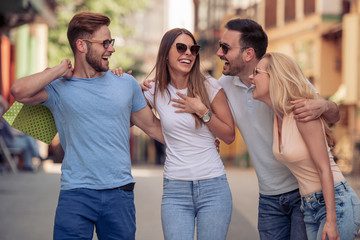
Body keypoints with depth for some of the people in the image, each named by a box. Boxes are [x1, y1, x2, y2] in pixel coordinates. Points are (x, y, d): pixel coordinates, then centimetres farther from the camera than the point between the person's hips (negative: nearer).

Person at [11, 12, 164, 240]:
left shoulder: (126, 84, 11)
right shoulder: (59, 87, 1)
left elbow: (152, 125, 20)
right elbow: (19, 91, -18)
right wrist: (59, 71, -6)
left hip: (120, 194, 3)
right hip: (76, 195, -3)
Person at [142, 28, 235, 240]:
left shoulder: (210, 87, -1)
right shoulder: (155, 92, 4)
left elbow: (229, 136, 2)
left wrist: (202, 111, -11)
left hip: (213, 187, -1)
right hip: (175, 190, 1)